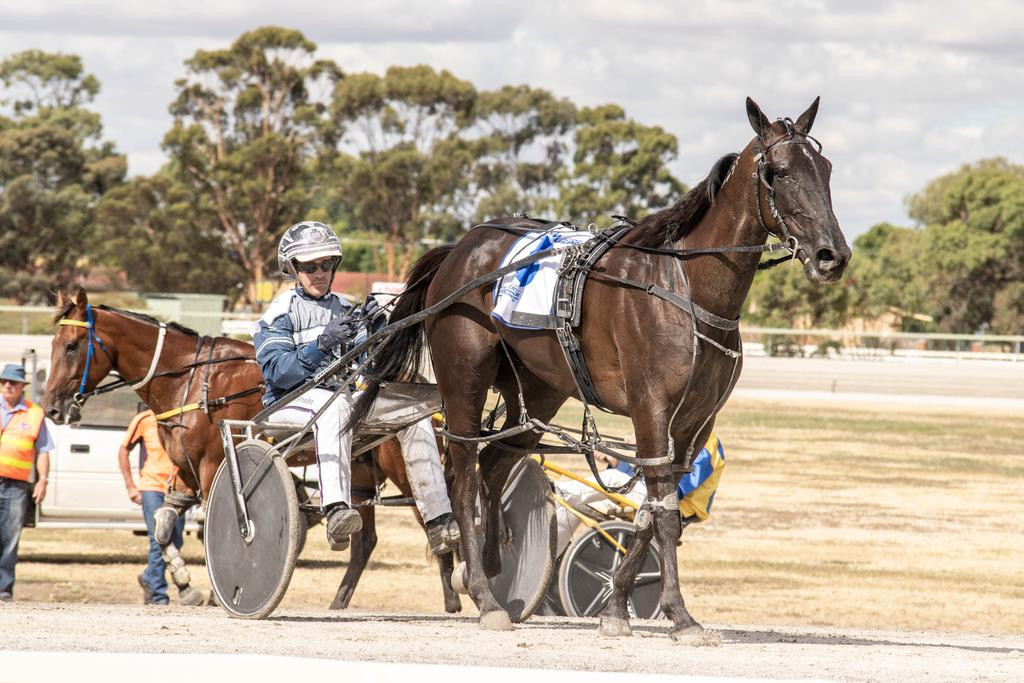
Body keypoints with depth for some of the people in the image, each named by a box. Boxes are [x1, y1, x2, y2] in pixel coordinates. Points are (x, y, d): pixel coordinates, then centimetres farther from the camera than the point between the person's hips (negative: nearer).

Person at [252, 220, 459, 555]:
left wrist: (374, 330, -10)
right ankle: (336, 513, -59)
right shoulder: (282, 311, 2)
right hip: (292, 403, -6)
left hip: (346, 396, 6)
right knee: (333, 402, -39)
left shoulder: (344, 309, 20)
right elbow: (277, 371, -13)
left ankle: (440, 523, -20)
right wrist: (322, 345, -26)